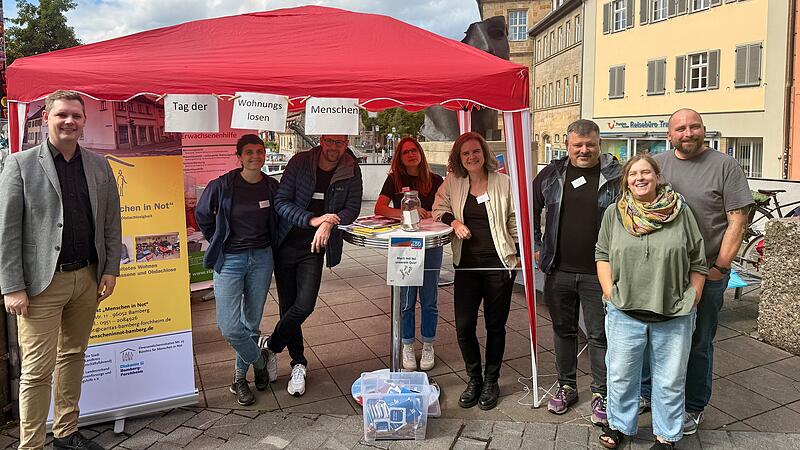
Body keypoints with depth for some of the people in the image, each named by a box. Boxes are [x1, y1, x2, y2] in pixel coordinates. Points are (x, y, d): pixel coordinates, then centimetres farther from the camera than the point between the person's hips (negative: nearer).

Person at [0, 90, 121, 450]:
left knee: (73, 356, 15)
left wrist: (110, 269, 5)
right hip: (42, 282, -4)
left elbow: (111, 222, 11)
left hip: (87, 278, 4)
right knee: (38, 369, 0)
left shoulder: (99, 166, 8)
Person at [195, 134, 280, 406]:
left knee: (251, 322, 10)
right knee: (229, 327, -9)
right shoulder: (222, 186, -10)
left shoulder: (272, 187, -1)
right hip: (229, 260, -2)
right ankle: (260, 360, 20)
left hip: (261, 259, 2)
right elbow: (202, 215, 6)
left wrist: (269, 245, 10)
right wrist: (218, 244, 6)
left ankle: (240, 376, 31)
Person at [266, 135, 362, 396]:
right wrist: (313, 219, -21)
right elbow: (281, 201, -9)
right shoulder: (300, 162, -7)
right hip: (286, 245, 0)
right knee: (288, 306, 6)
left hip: (314, 249, 0)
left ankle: (271, 347, 16)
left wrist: (330, 222, -20)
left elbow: (352, 208, -1)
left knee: (304, 306, -12)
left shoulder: (351, 172, -3)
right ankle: (298, 364, 24)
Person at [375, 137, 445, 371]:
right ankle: (408, 347, 21)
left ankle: (428, 347, 23)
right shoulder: (394, 179, 2)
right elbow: (380, 207, -9)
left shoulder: (435, 180, 4)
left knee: (429, 299, 8)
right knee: (406, 300, 5)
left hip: (431, 244, 1)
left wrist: (430, 216, -18)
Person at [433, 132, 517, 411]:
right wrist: (454, 221, -7)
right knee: (463, 325, 2)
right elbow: (439, 209, 13)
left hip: (498, 263, -2)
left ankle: (491, 381, 28)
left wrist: (520, 253, 1)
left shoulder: (503, 182, -1)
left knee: (495, 325, 9)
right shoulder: (453, 183, 5)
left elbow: (515, 220, 3)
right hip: (466, 264, 2)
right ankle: (473, 379, 25)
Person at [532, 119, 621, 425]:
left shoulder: (616, 176, -3)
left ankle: (600, 394, 20)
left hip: (598, 273, -3)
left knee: (599, 335, 5)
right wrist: (536, 248, 10)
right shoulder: (551, 174, 4)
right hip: (558, 270, 3)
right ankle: (566, 386, 30)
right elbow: (531, 210, 15)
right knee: (563, 330, 15)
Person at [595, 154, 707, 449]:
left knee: (670, 380, 12)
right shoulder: (613, 214, 3)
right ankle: (619, 424, 35)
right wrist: (609, 292, -3)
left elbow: (698, 262, 3)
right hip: (624, 312, 1)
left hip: (674, 315, 0)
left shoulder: (681, 212, 0)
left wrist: (692, 301, 0)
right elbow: (602, 255, 7)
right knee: (621, 374, 13)